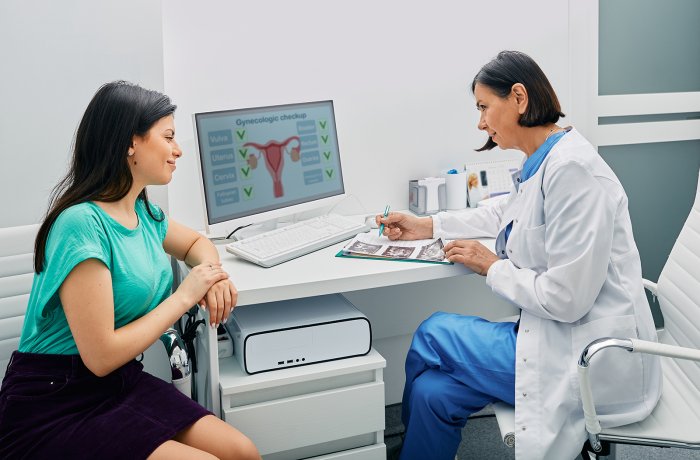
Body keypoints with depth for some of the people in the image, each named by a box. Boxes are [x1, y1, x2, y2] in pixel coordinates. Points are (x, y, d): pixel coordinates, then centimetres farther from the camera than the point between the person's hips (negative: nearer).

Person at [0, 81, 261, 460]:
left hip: (121, 383, 8)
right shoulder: (82, 223, -22)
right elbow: (101, 356, -23)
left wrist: (212, 273, 2)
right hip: (53, 407, -7)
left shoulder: (143, 212, 4)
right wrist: (184, 296, -14)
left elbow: (196, 242, 26)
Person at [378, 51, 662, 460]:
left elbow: (564, 298, -25)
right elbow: (505, 215, 30)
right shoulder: (541, 164, 8)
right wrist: (427, 226, 23)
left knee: (434, 333, -1)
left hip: (594, 362, -8)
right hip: (560, 334, 8)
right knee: (434, 391, -1)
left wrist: (491, 266, -9)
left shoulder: (572, 168, -23)